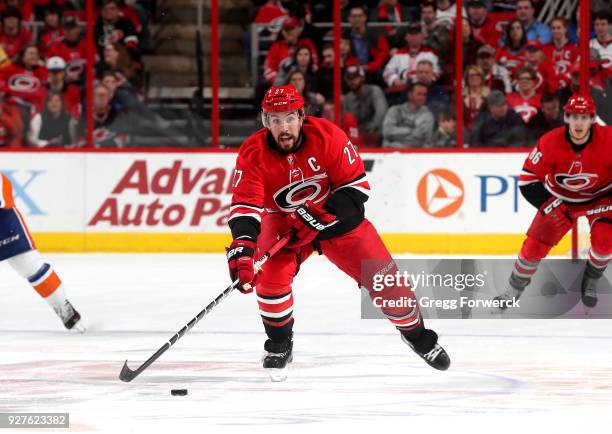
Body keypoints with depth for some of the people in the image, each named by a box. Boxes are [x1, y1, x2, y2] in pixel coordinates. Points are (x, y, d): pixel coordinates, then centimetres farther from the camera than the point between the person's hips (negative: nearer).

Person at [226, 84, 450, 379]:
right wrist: (243, 246, -48)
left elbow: (356, 184, -18)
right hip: (284, 220, 0)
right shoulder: (253, 154, -23)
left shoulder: (327, 136, -24)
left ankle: (415, 333, 21)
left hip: (335, 214, 0)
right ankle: (279, 346, 2)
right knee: (271, 276, -22)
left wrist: (322, 217, -29)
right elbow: (245, 205, -30)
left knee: (382, 275, -4)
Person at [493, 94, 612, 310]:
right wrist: (549, 206, -25)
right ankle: (513, 290, 15)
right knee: (535, 245, -7)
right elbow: (528, 179, -18)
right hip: (561, 198, 1)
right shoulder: (550, 143, -26)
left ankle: (591, 280, 7)